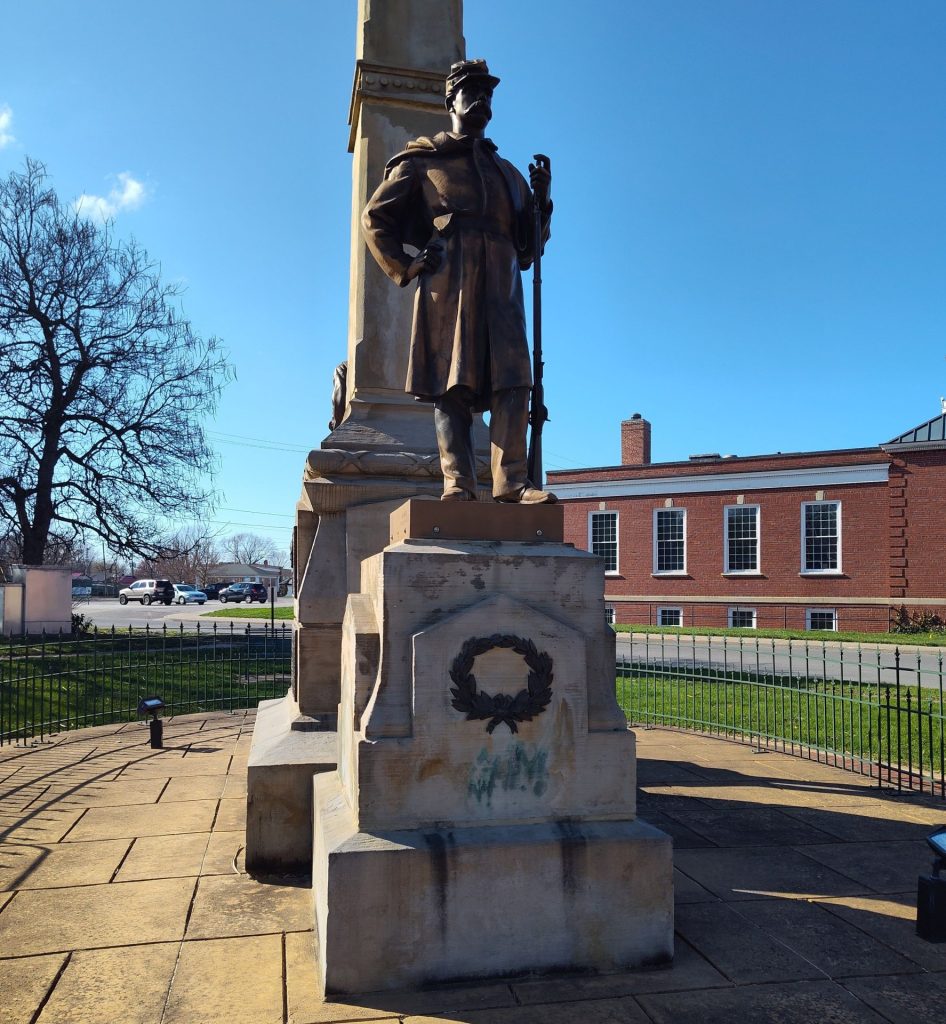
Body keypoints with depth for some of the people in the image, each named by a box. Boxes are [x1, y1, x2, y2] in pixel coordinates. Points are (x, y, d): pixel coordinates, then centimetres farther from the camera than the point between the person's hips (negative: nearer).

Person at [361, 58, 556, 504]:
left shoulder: (506, 171, 29)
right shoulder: (422, 161, 17)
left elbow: (528, 245, 27)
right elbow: (374, 217, 14)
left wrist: (541, 200, 10)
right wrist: (404, 268, 2)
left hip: (501, 285, 4)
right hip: (448, 283, -3)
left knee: (512, 380, -12)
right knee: (452, 383, -11)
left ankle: (512, 480, -17)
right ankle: (458, 482, -14)